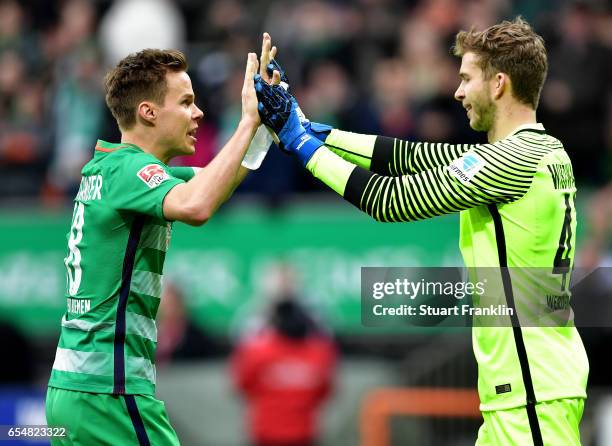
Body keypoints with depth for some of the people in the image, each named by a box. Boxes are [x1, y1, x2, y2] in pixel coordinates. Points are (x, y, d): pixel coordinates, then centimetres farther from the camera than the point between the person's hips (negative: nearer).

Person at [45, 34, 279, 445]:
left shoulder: (108, 166, 16)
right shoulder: (128, 168, -13)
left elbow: (213, 182, 26)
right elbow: (195, 206, -35)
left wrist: (261, 112, 13)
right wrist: (248, 122, -26)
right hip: (109, 394, -10)